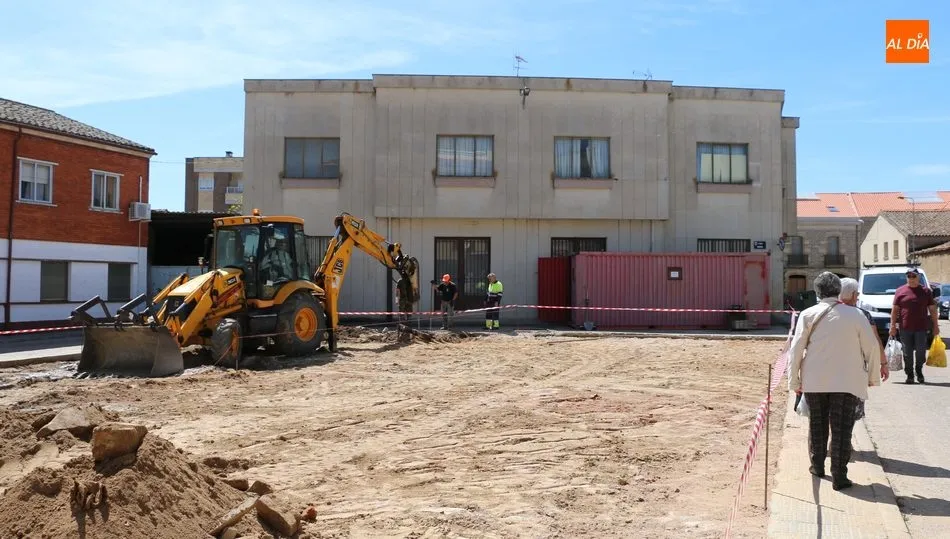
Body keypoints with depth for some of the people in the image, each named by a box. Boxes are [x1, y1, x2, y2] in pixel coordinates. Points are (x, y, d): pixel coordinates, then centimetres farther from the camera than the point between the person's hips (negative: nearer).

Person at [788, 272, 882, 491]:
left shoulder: (808, 315, -4)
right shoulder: (855, 315, -4)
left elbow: (796, 349, -5)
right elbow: (872, 346, 0)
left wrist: (794, 380, 3)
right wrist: (873, 376, 13)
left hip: (815, 382, 1)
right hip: (847, 382, -1)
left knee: (817, 425, 17)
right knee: (842, 429, 3)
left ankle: (817, 466, 30)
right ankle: (839, 476, 3)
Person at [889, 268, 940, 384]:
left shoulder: (926, 291, 8)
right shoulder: (900, 291, 5)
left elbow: (933, 309, 10)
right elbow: (895, 310, 4)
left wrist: (935, 325, 6)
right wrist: (893, 326, -1)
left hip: (921, 328, 1)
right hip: (905, 328, 0)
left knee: (921, 352, 3)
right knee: (907, 354, 3)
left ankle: (919, 371, 26)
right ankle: (909, 375, 13)